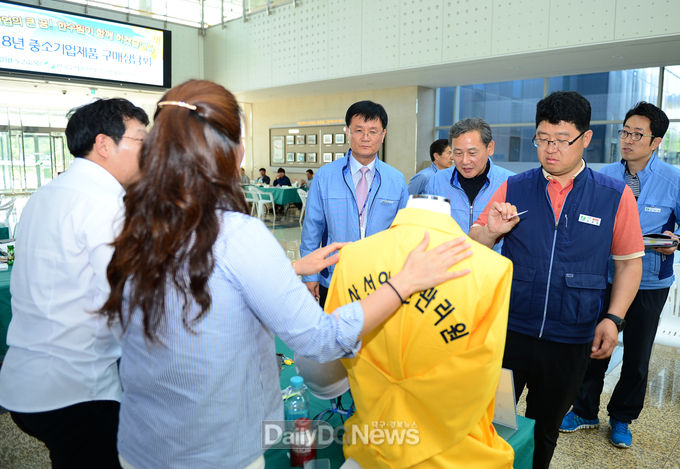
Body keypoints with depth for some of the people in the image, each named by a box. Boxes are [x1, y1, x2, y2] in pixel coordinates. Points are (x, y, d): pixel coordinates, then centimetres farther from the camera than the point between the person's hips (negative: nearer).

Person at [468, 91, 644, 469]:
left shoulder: (615, 196, -3)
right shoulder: (514, 189, -1)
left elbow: (629, 262, 3)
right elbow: (475, 246, 3)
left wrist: (613, 317, -6)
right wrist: (491, 231, -19)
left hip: (571, 341, 0)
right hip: (509, 330, 0)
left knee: (546, 428, 20)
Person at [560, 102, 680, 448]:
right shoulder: (605, 176, -1)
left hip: (650, 282, -1)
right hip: (605, 277, 1)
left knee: (637, 356, 13)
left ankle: (621, 419, 34)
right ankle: (585, 412, 29)